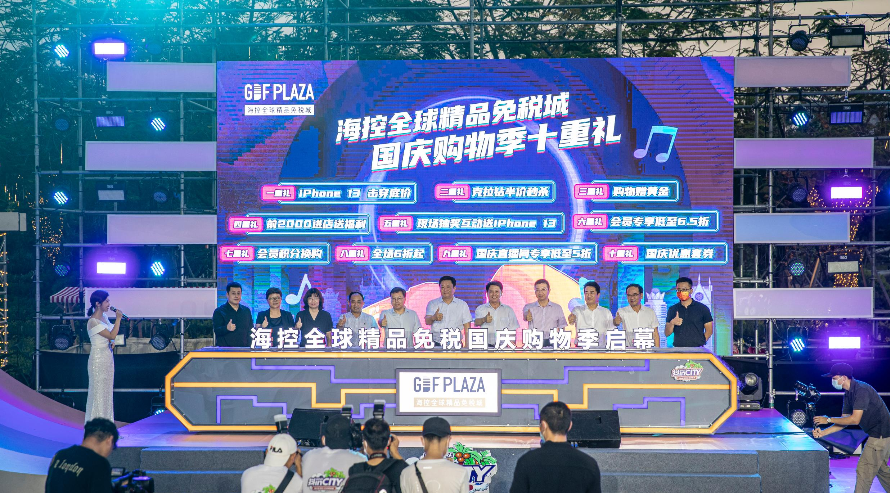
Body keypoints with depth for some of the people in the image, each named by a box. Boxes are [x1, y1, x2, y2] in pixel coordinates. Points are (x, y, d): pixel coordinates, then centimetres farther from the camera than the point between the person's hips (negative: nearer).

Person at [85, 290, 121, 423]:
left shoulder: (103, 317, 7)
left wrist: (112, 342, 1)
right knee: (98, 391, -2)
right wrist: (118, 318, -17)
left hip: (108, 357, 9)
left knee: (107, 390, 13)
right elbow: (112, 335, -21)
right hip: (98, 359, -9)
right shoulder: (93, 322, -19)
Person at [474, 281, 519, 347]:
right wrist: (484, 319, -31)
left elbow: (512, 331, 12)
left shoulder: (508, 310, 13)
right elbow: (476, 322, -10)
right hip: (486, 345, -1)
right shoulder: (480, 309, 10)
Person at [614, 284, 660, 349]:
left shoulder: (650, 312, 11)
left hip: (648, 349, 2)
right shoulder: (622, 311, 5)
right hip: (629, 350, -1)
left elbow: (655, 334, 12)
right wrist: (615, 322, -39)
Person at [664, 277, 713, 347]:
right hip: (678, 349, 1)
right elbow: (667, 333, 11)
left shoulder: (702, 308, 8)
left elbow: (709, 330, 9)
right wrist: (672, 323, -8)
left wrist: (700, 343, -4)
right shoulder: (672, 310, 13)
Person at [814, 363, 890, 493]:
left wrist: (828, 420, -18)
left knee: (863, 470, -7)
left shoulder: (861, 390, -22)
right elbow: (844, 422, 9)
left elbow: (855, 419, -26)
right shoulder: (848, 393, 9)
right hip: (879, 434, 10)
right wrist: (822, 433, -2)